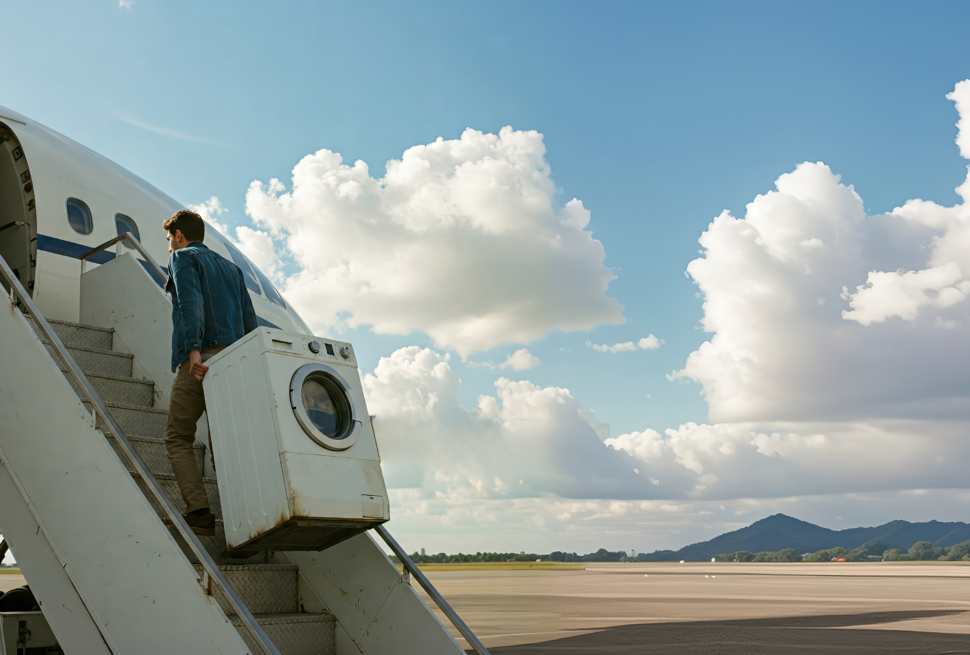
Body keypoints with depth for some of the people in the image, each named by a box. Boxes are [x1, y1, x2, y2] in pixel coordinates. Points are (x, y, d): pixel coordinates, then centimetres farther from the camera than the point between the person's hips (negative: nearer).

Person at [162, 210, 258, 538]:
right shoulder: (232, 268, 27)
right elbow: (249, 320, 19)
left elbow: (190, 302, -12)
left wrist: (193, 349, -23)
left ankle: (199, 513, -12)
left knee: (178, 438, 1)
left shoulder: (183, 258, 8)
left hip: (201, 360, -6)